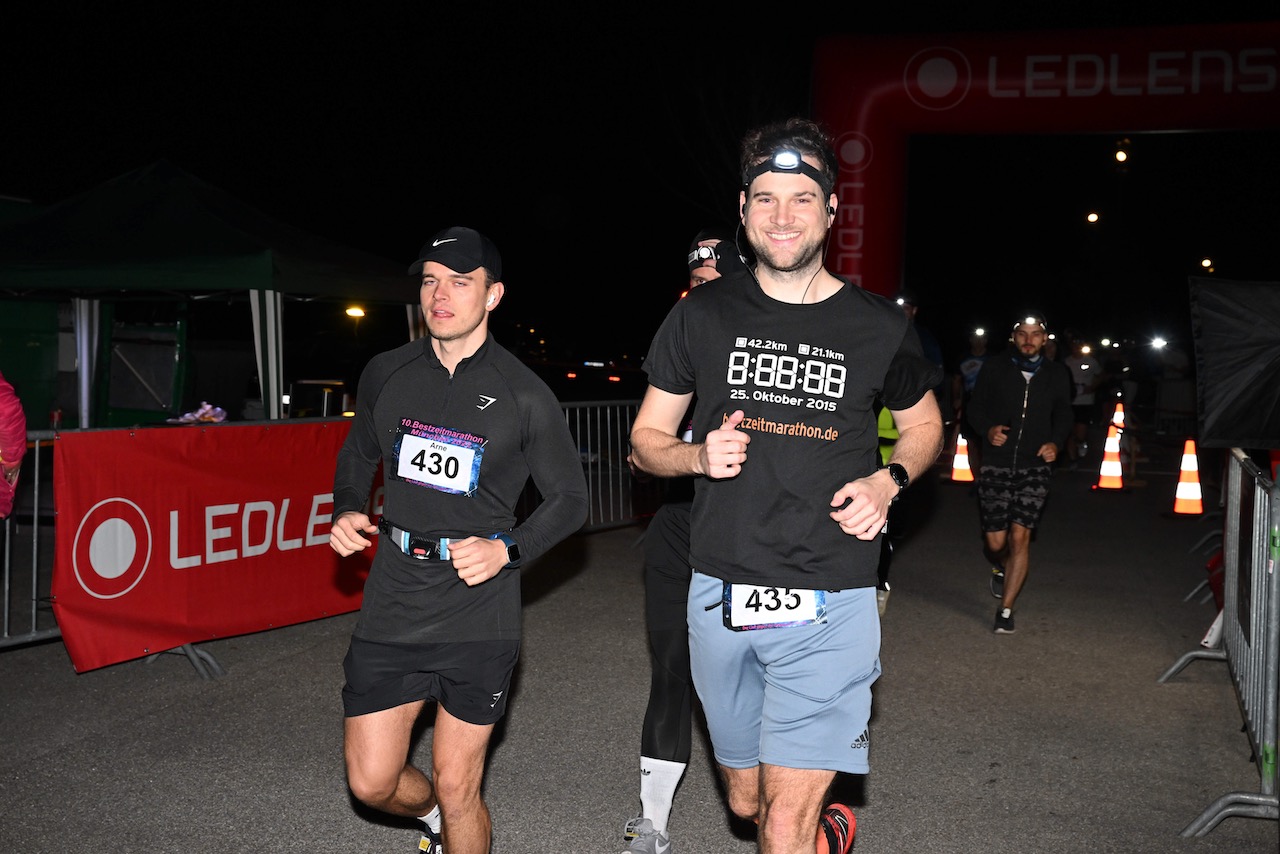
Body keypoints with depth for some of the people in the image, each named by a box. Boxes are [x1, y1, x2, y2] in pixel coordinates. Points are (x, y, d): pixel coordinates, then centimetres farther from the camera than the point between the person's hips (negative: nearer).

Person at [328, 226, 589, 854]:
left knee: (457, 788, 6)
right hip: (392, 607, 3)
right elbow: (358, 454, 21)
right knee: (372, 783, 8)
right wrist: (346, 512, 1)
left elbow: (569, 498, 2)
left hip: (478, 614, -3)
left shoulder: (525, 396, -5)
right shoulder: (385, 374, 4)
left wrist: (507, 550, -13)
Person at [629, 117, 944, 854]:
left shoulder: (879, 328, 0)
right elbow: (646, 439, 9)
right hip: (721, 595, 3)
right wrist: (699, 455, -13)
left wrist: (888, 482, -4)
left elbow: (924, 424, 16)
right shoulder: (702, 316, 2)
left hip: (828, 605, -2)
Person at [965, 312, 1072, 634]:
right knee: (996, 540, 0)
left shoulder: (1057, 374, 7)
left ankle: (1006, 610, 1)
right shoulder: (994, 369, 3)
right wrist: (988, 429, -15)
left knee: (1020, 535, -10)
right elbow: (975, 408, 6)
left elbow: (1063, 416, 15)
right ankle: (1001, 567, 39)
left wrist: (1056, 442, -5)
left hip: (1035, 466, 0)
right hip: (996, 464, 0)